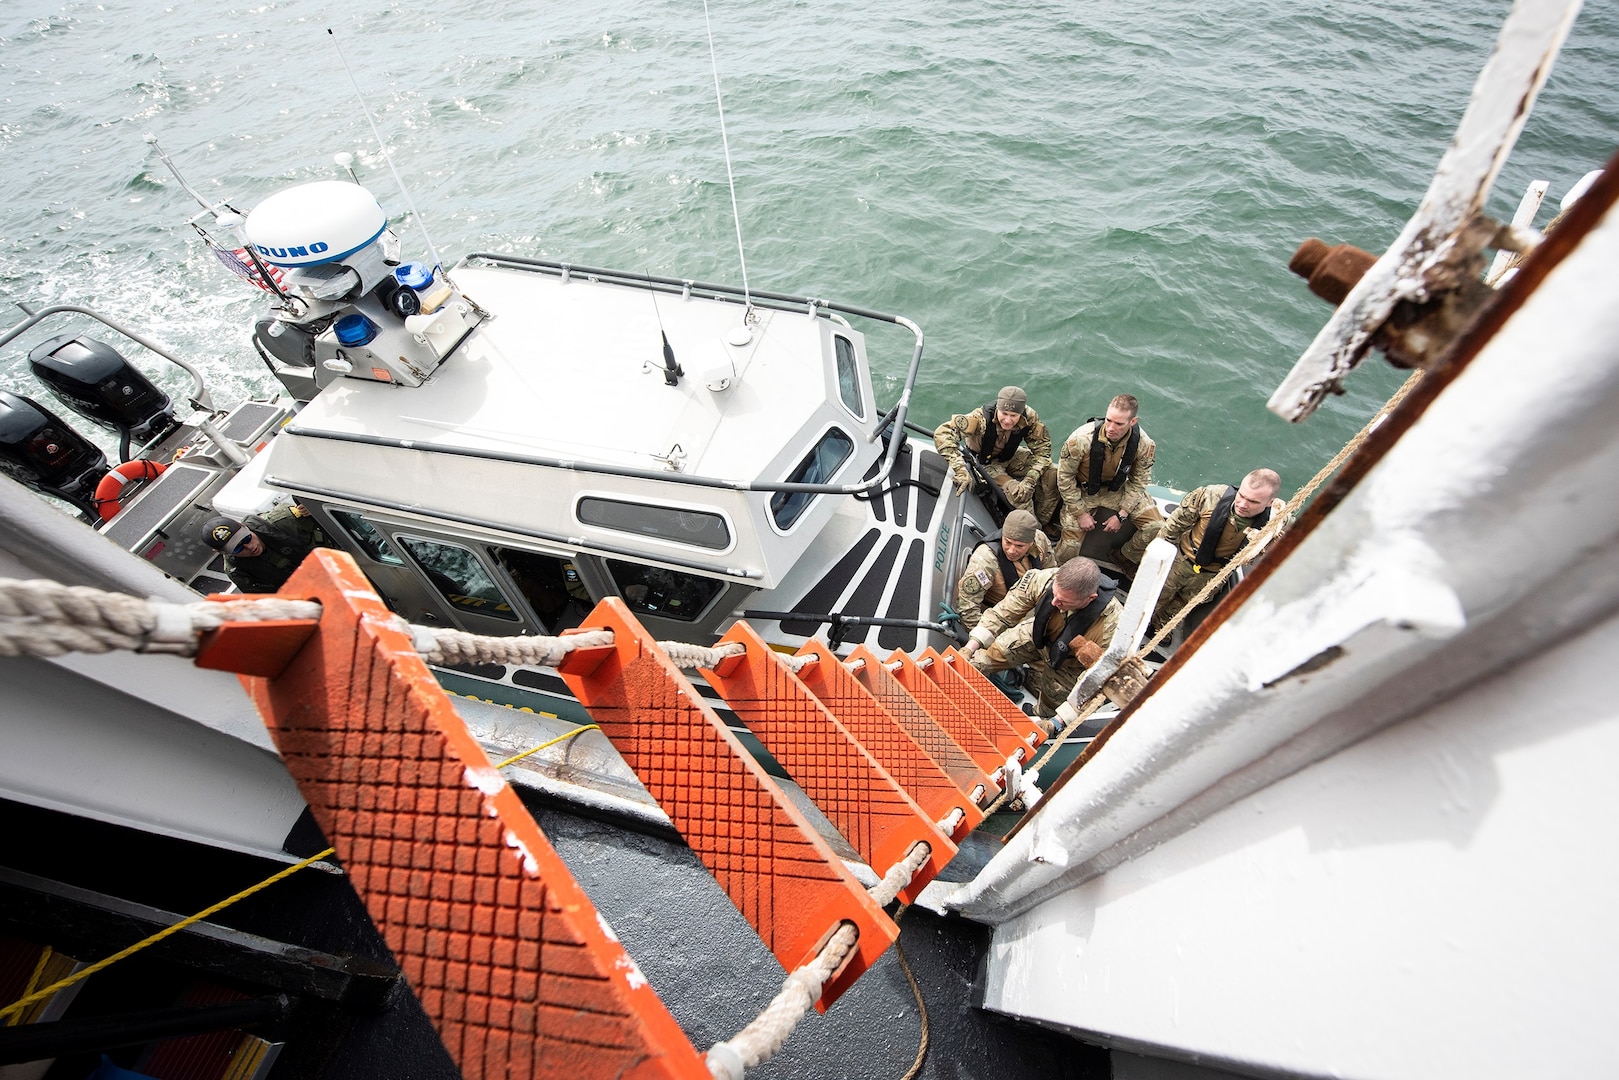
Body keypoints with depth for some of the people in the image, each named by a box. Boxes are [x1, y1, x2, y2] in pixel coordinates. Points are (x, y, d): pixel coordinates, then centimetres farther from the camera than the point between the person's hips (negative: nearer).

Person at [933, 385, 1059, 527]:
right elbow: (942, 433, -46)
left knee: (1051, 475, -11)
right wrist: (960, 469, -56)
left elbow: (1042, 449, -15)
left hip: (1011, 457, 5)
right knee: (1017, 491, -26)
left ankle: (1044, 523, 9)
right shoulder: (981, 419, -36)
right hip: (985, 463, -4)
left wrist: (1030, 480, -30)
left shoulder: (1029, 418, -24)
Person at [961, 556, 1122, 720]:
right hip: (1039, 639, 2)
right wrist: (970, 648, -27)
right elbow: (1002, 614, -20)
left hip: (1071, 666, -2)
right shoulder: (1044, 579, -33)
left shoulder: (1114, 625, -39)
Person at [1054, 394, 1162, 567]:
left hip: (1118, 490, 3)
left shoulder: (1144, 444, -20)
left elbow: (1138, 482, -4)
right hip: (1083, 492, -3)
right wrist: (1080, 512, -16)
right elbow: (1065, 477, -18)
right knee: (1070, 547, -15)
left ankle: (1125, 556, 19)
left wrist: (1122, 515, -11)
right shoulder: (1082, 438, -29)